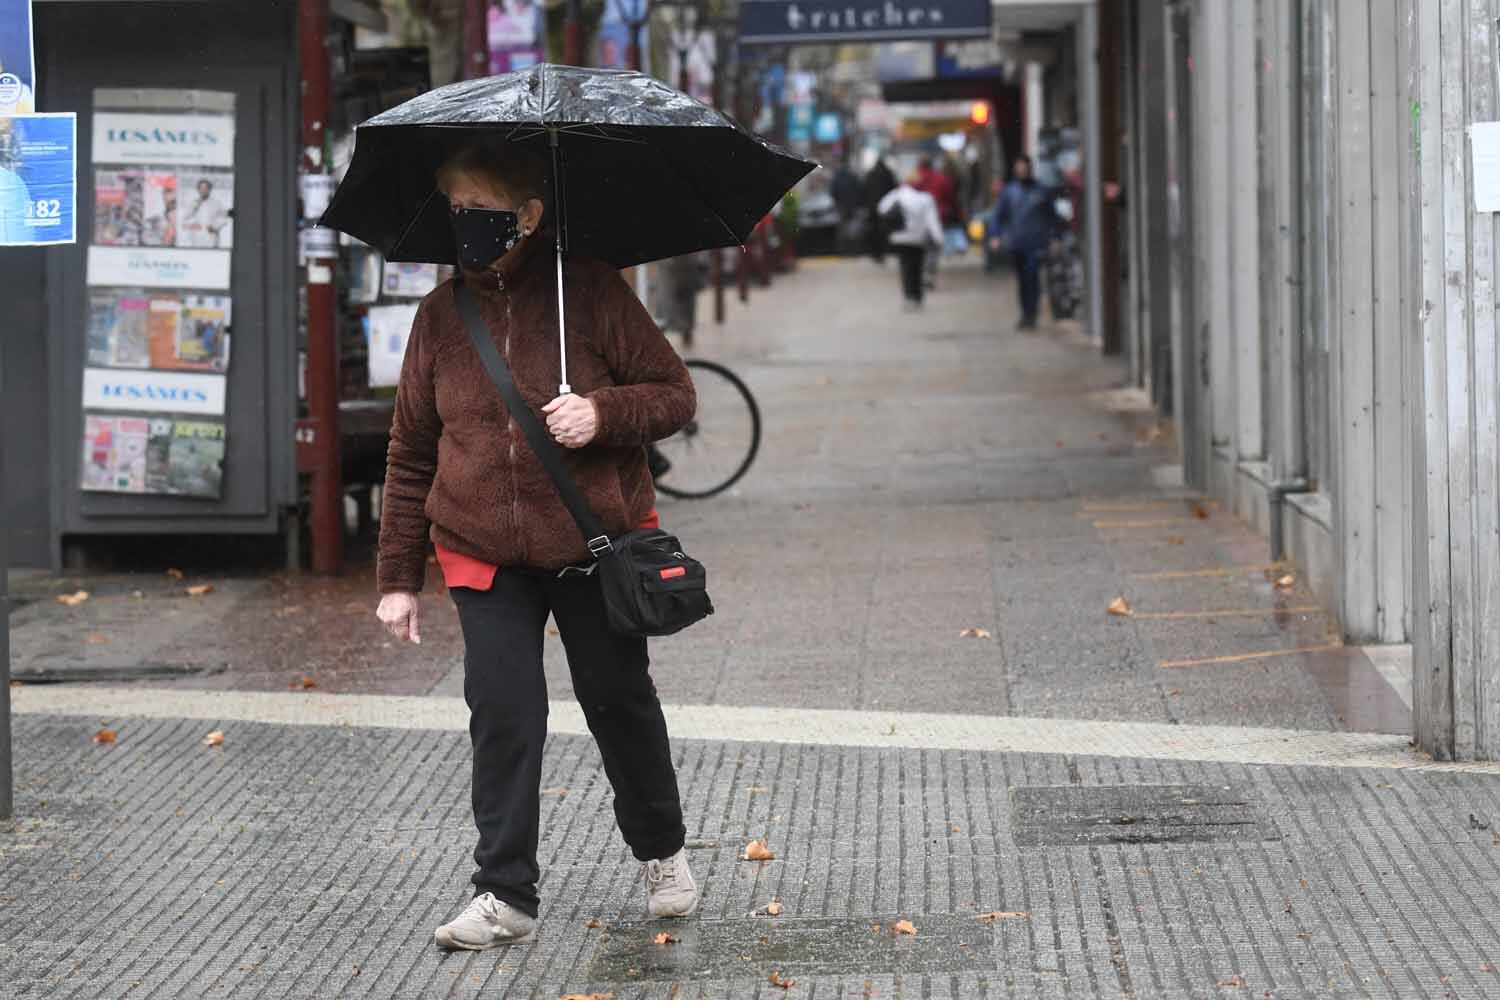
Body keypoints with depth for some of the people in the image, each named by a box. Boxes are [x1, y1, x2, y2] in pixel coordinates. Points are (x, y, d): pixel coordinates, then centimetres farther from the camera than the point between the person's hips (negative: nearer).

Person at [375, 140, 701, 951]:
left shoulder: (592, 293, -7)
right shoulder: (441, 315, 2)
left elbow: (675, 393, -3)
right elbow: (411, 455, 7)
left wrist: (604, 414, -23)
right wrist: (398, 576, 6)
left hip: (595, 545, -2)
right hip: (485, 556, 2)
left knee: (618, 697, 9)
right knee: (502, 712, -5)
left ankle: (662, 853, 32)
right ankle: (505, 894, 2)